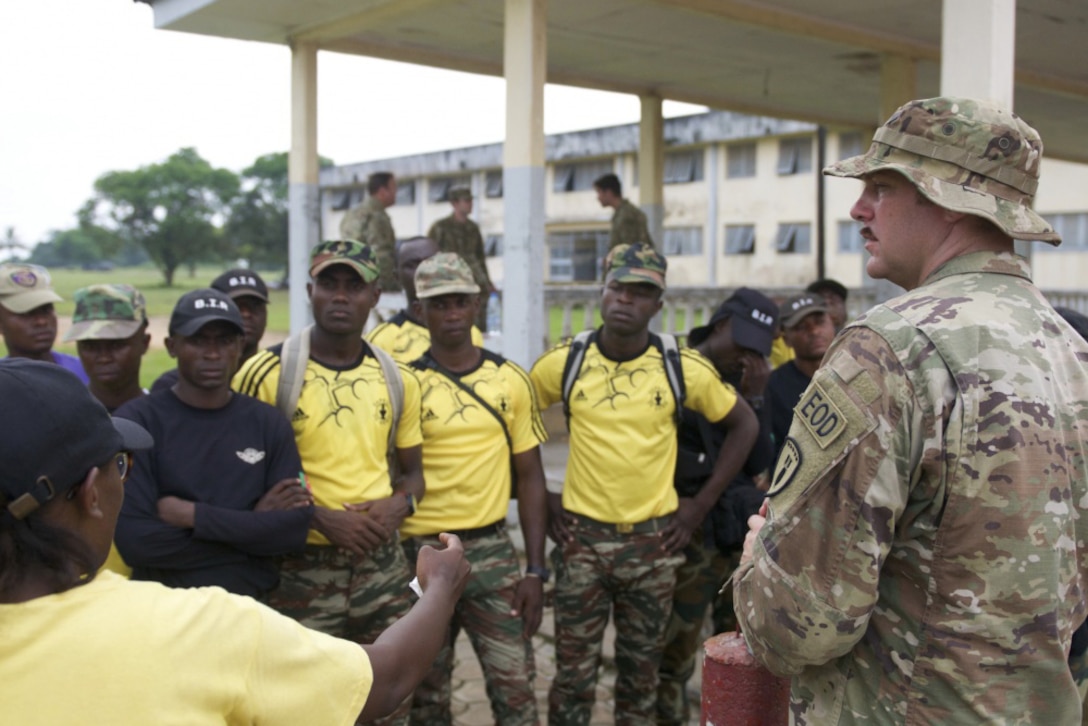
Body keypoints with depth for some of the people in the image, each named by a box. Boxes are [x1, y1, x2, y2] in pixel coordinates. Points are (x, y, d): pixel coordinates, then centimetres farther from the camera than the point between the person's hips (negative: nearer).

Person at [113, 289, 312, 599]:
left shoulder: (268, 423, -1)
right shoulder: (137, 421, -10)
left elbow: (295, 527, -10)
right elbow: (135, 540, -20)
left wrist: (193, 515, -17)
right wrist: (253, 526, -15)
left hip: (254, 605, 3)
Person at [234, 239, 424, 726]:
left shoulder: (398, 379, 6)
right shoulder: (266, 373, -8)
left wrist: (399, 505, -6)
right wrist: (318, 517, -17)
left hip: (383, 566, 4)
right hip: (303, 569, -4)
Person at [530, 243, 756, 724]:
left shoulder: (685, 368, -6)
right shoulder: (563, 362, -5)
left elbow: (744, 425, 5)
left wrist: (701, 504, 2)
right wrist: (540, 496, 3)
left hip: (654, 540, 0)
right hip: (581, 536, 0)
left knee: (641, 671, 14)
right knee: (574, 672, 7)